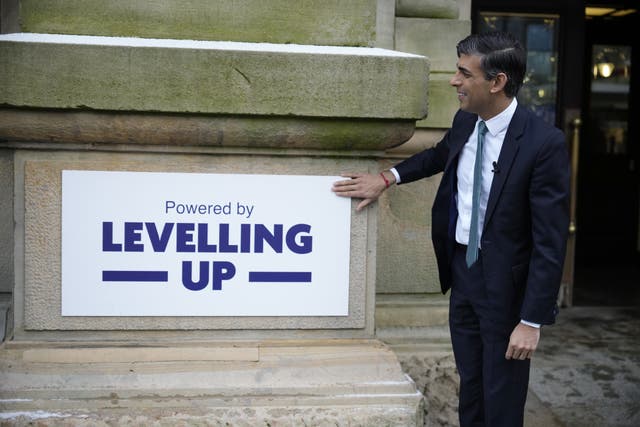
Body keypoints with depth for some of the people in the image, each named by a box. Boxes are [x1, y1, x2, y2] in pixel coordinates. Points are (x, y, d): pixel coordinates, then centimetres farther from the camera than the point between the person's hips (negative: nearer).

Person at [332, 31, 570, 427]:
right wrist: (387, 178, 15)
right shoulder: (465, 121, -1)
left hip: (506, 281, -6)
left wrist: (533, 320, -19)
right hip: (461, 268, 6)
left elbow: (550, 240, -20)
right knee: (470, 384, 19)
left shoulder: (544, 142, -21)